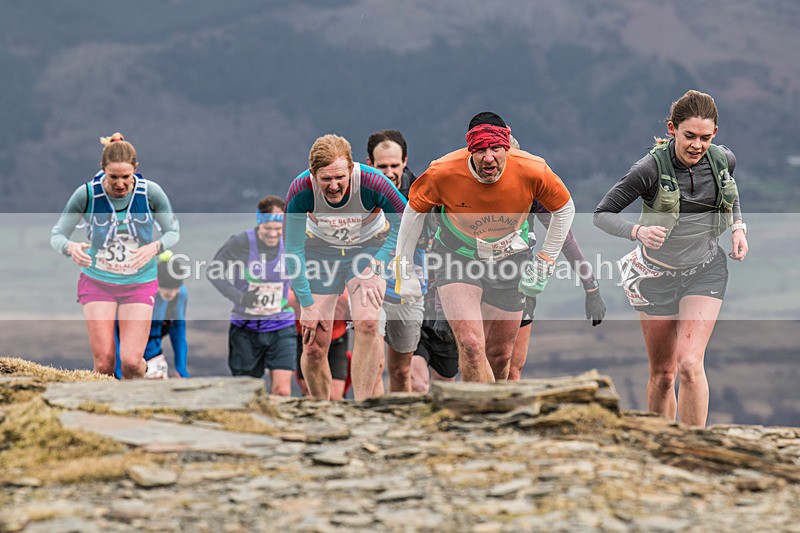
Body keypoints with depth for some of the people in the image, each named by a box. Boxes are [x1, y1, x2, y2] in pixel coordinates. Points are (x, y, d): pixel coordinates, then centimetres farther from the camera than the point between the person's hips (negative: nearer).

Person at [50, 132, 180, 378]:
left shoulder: (150, 192, -12)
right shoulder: (87, 194, -13)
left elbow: (173, 231, 0)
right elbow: (57, 235, -5)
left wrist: (154, 247, -23)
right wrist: (70, 247, -30)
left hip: (139, 284, 0)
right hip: (96, 282, 0)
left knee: (131, 361, -11)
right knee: (104, 363, -10)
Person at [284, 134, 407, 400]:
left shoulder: (372, 183, -31)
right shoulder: (301, 191, -28)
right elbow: (293, 249, -17)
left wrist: (375, 267, -21)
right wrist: (307, 304, -18)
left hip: (369, 246, -1)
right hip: (320, 249, 1)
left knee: (367, 324, -25)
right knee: (314, 344, -5)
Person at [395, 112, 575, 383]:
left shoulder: (533, 171, -22)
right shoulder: (443, 172, -24)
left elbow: (564, 209, -2)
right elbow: (414, 211, -5)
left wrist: (545, 262, -1)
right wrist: (405, 271, -2)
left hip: (510, 260, 2)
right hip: (458, 258, -2)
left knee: (500, 356, 10)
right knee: (471, 345, -23)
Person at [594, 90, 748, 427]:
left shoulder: (723, 159, -7)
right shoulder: (652, 168, -20)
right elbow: (602, 213, -16)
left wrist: (738, 226, 4)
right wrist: (637, 231, -34)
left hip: (705, 272, 1)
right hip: (657, 274, -1)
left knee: (690, 364, -17)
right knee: (662, 373, 6)